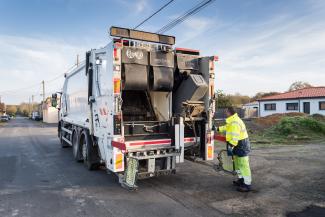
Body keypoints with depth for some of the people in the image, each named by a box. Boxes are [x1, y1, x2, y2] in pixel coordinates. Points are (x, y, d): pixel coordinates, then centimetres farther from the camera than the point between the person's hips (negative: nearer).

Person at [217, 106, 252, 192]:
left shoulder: (235, 123, -24)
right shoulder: (232, 121, 11)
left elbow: (235, 138, -29)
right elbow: (226, 127, 27)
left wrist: (230, 146, -30)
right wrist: (217, 129, 29)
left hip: (241, 146, -11)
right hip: (238, 146, 11)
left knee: (243, 165, -4)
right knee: (237, 163, 22)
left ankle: (247, 185, 3)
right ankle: (241, 179, 37)